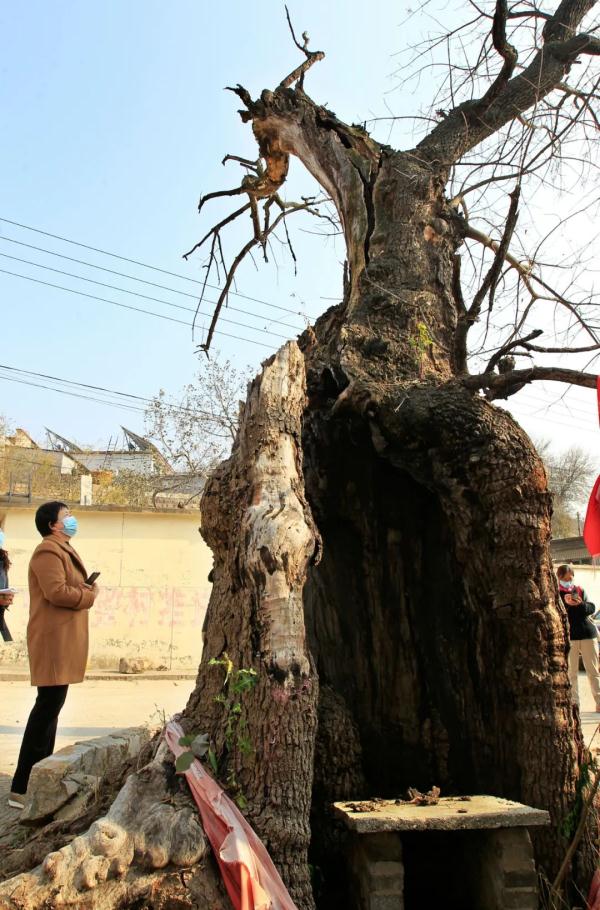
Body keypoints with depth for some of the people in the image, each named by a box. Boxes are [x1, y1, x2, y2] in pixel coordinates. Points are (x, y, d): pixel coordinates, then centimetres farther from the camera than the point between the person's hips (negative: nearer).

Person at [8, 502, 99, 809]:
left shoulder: (61, 550, 20)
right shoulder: (49, 550, -14)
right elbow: (56, 592, -24)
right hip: (54, 638, -11)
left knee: (50, 706, 14)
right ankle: (22, 788, -4)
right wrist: (89, 595, -11)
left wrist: (85, 587, 3)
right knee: (48, 706, -9)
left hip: (62, 638, 11)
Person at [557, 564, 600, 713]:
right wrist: (565, 603, -27)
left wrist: (580, 604, -17)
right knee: (571, 672, 1)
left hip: (587, 633, 2)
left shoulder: (580, 590, 11)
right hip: (568, 636, -2)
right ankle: (574, 702, 6)